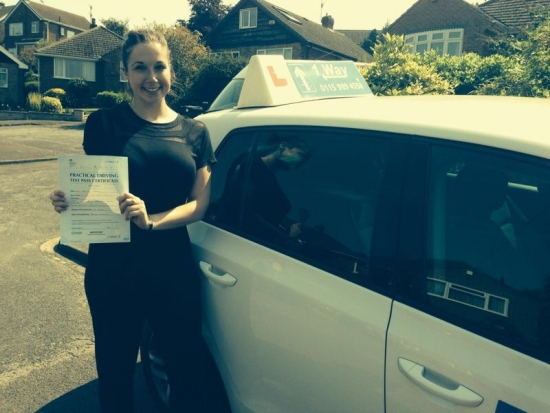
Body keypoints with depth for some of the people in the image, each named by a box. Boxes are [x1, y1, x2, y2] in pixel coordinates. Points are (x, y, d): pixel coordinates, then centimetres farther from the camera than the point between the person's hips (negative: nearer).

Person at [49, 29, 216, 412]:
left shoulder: (194, 132, 4)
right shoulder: (104, 123, -1)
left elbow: (199, 204, -2)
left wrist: (151, 220, -19)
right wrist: (67, 201, -19)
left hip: (174, 267, 1)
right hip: (114, 268, -1)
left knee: (189, 369, 12)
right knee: (116, 369, 16)